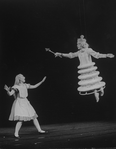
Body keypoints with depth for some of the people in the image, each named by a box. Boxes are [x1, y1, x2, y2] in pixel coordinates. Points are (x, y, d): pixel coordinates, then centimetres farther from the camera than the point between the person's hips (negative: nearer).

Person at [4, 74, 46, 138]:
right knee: (20, 119, -17)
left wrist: (42, 81, 16)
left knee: (34, 116, 9)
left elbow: (34, 86, 18)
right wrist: (7, 90, -41)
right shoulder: (16, 87, -10)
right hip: (19, 103, -7)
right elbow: (10, 94, -20)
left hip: (25, 103, 7)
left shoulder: (25, 85, 8)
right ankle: (16, 133, -6)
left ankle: (39, 130, 19)